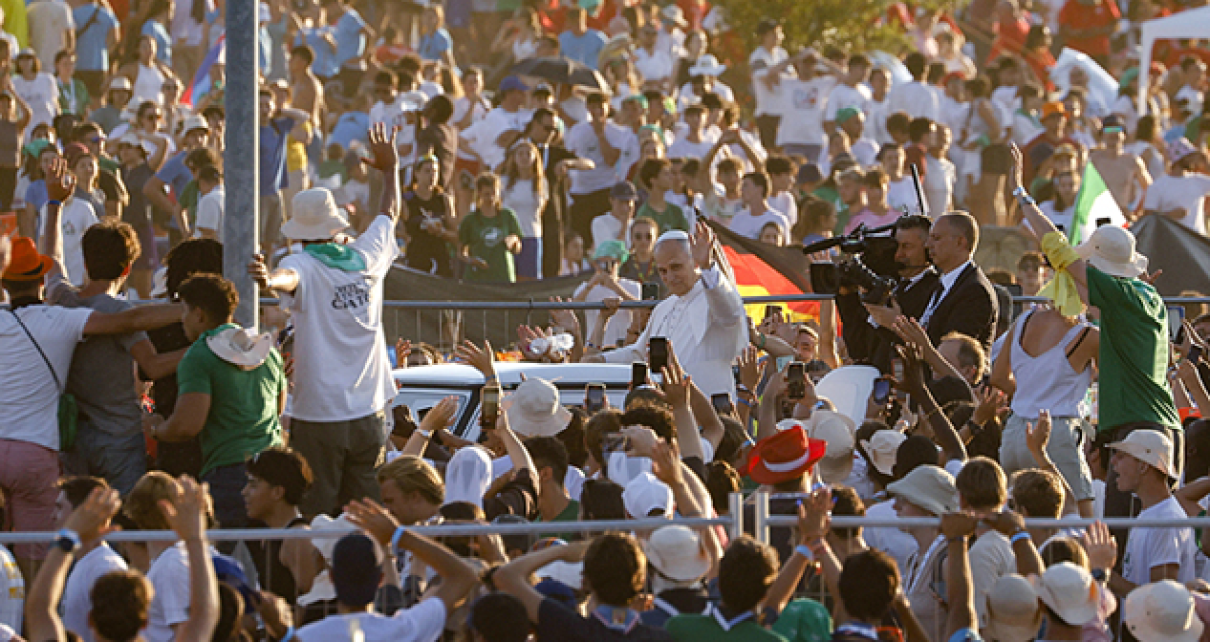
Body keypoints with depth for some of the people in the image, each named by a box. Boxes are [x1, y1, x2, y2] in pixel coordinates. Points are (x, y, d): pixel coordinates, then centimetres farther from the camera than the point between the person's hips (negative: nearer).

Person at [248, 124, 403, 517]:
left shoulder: (304, 265, -9)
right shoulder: (366, 257, 6)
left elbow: (289, 278, -35)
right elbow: (390, 214, 25)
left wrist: (268, 279, -56)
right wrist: (391, 167, 41)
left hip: (318, 415, -4)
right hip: (369, 412, 4)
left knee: (314, 517, -2)